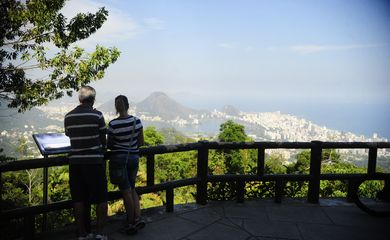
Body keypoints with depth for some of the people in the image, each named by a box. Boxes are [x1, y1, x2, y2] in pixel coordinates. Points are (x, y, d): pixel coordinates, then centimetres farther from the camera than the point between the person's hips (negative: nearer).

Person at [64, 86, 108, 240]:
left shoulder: (68, 117, 4)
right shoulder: (97, 115, -7)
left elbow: (69, 136, 11)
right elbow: (103, 140, -1)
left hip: (75, 162, 4)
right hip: (94, 161, -4)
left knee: (79, 200, 11)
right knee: (101, 199, 8)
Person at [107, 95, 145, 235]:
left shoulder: (113, 124, -16)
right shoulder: (137, 121, -7)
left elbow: (109, 145, -5)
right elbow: (141, 142, 1)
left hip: (118, 159, -3)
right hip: (134, 158, 4)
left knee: (126, 192, 6)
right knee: (132, 189, 22)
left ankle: (131, 224, 15)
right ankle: (138, 218, 10)